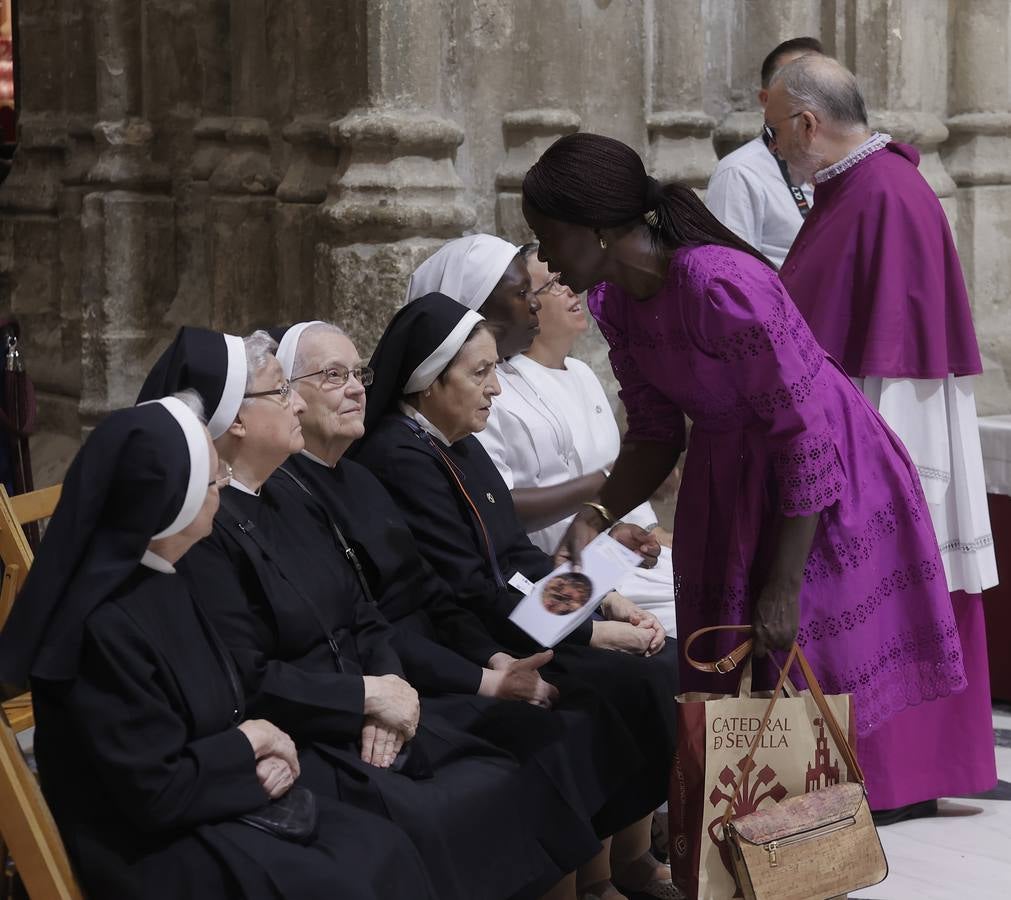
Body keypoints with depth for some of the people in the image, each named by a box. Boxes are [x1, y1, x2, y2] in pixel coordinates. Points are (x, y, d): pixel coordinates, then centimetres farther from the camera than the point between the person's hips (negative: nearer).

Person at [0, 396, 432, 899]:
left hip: (204, 804, 9)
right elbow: (156, 794, -24)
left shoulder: (155, 580, 5)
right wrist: (246, 746, -10)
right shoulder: (104, 624, -26)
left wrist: (263, 755, -6)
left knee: (385, 849, -5)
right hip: (147, 844, -9)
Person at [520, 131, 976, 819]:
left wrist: (784, 591, -25)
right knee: (724, 685, 12)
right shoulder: (615, 300, -6)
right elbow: (656, 434, 4)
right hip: (725, 484, 8)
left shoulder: (722, 286, -32)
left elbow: (807, 439, -28)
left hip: (821, 485, -8)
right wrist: (595, 517, -14)